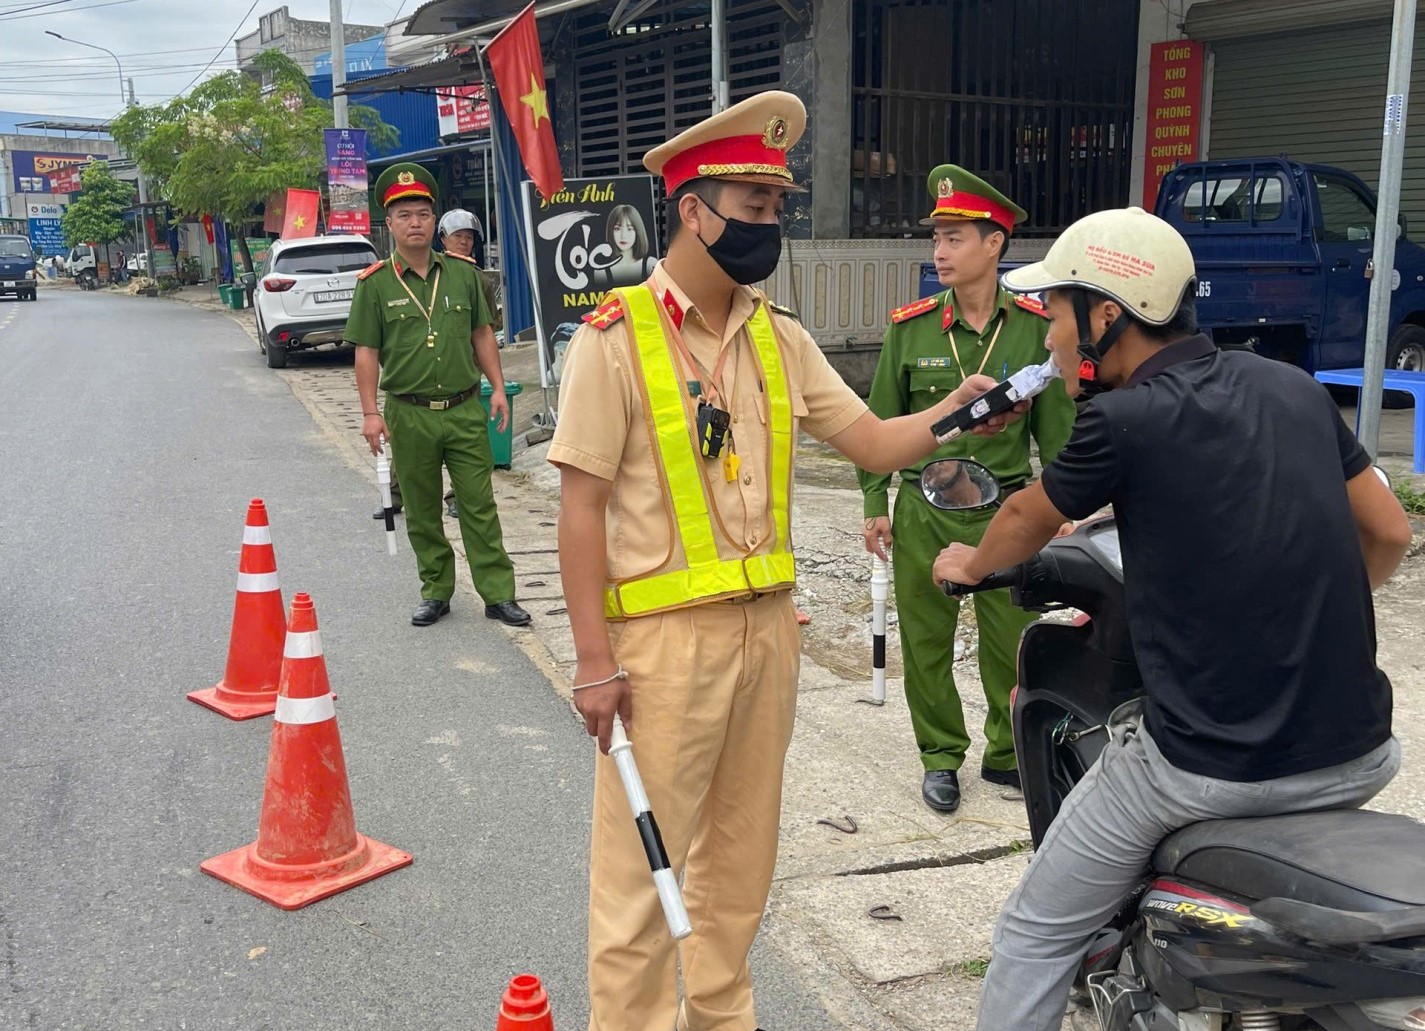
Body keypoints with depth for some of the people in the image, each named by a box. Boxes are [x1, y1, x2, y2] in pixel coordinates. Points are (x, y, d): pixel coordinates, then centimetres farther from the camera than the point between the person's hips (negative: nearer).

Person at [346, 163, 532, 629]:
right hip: (409, 415, -1)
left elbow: (482, 334, 13)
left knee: (480, 506, 2)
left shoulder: (463, 272, 6)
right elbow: (366, 352, 0)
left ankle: (498, 594, 8)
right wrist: (371, 412, -6)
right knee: (422, 512, 9)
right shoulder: (375, 284, -1)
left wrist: (497, 388, 7)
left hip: (465, 410, 1)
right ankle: (435, 592, 23)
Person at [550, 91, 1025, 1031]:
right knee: (643, 865, 3)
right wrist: (595, 661, -14)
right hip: (663, 639, -6)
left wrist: (955, 411, -12)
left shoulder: (781, 339, 8)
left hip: (767, 628, 6)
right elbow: (582, 506, -11)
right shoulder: (617, 338, -10)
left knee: (740, 856, 18)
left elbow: (874, 443, 8)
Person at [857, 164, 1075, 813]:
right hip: (923, 510, 1)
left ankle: (1007, 754, 27)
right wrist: (874, 505, 2)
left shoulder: (1035, 328, -1)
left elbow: (1056, 427, 5)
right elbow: (880, 422, 5)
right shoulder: (910, 327, -1)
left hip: (1005, 509, 0)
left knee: (1012, 641, 7)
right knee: (926, 642, 8)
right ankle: (941, 759, 25)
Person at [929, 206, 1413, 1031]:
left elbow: (1026, 523, 7)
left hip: (1211, 769, -6)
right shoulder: (1295, 389, 4)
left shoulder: (1123, 423, -11)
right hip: (1359, 757, 6)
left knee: (1037, 938, 12)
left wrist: (971, 563, 28)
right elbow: (1390, 535, 13)